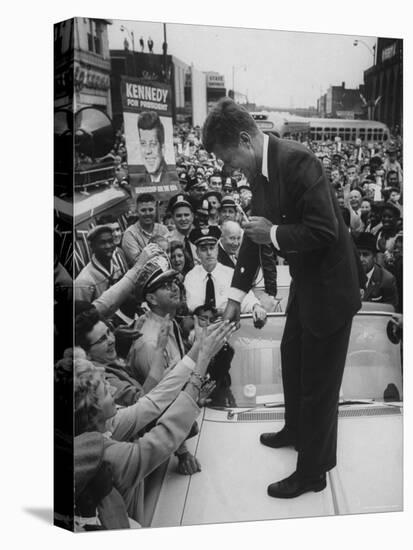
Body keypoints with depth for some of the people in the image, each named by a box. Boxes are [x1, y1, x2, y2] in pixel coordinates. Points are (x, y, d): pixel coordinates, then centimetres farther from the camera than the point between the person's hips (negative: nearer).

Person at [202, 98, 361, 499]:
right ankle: (295, 430, 51)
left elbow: (324, 231, -30)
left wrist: (273, 233, -19)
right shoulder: (258, 171, 2)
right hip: (304, 281, 9)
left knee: (318, 379, 5)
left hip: (329, 284, -9)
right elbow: (256, 232, 8)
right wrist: (236, 296, 8)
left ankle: (312, 472, 26)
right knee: (292, 357, 25)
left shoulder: (296, 160, -25)